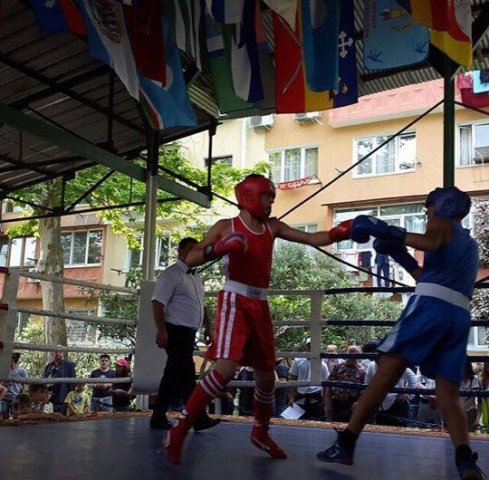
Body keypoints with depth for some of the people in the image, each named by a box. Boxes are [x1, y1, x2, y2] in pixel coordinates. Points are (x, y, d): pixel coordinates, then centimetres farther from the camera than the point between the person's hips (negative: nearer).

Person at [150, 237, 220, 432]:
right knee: (186, 376, -8)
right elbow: (158, 302, -17)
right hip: (176, 332, -9)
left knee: (173, 376, 12)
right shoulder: (171, 274, -9)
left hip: (189, 333, 9)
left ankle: (158, 418, 19)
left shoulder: (195, 277, 18)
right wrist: (161, 330, -24)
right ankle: (199, 419, -6)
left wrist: (207, 326, 20)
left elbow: (201, 305, 27)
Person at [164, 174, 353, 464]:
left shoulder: (273, 227, 13)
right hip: (235, 302, -6)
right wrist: (219, 248, -24)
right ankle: (180, 431, -12)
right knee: (225, 369, -22)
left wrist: (340, 232, -6)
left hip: (260, 306, 6)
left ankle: (261, 433, 34)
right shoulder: (226, 227, 0)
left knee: (267, 375, 12)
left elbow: (312, 240, 9)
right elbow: (190, 260, -6)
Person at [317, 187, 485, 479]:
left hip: (430, 305, -7)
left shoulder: (443, 223, 12)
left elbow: (430, 242, -14)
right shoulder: (471, 245, 35)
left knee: (385, 373, -7)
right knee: (448, 396, 3)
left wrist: (388, 231, -10)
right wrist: (401, 256, 31)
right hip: (460, 315, 7)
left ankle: (346, 444, -7)